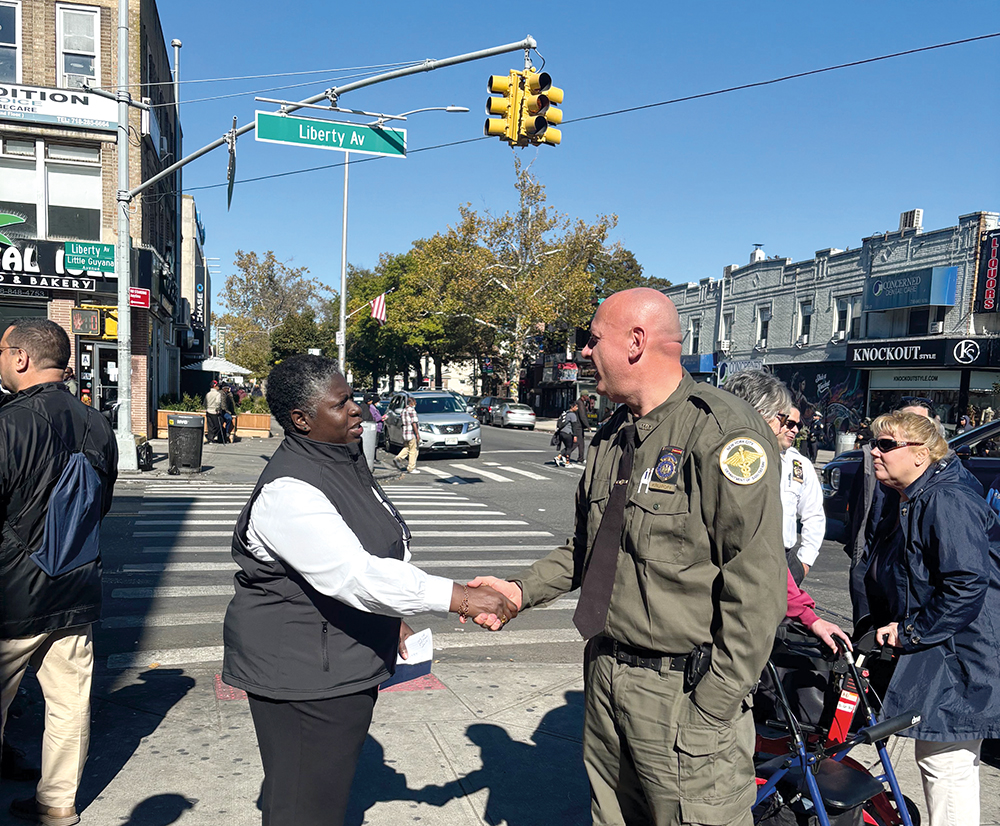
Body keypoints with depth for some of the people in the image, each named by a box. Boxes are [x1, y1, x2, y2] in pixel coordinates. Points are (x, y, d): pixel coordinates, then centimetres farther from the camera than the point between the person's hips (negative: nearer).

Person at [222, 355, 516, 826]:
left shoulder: (344, 460, 5)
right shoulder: (288, 492, -25)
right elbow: (352, 575, -35)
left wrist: (392, 620, 16)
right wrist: (457, 597, -37)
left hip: (346, 662, 9)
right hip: (301, 671, -9)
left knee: (331, 785, 23)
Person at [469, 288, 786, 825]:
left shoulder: (724, 432, -17)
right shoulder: (613, 434, 10)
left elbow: (755, 589, -20)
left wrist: (711, 710, -18)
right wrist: (522, 590, 6)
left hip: (685, 694, -8)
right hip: (607, 678, 8)